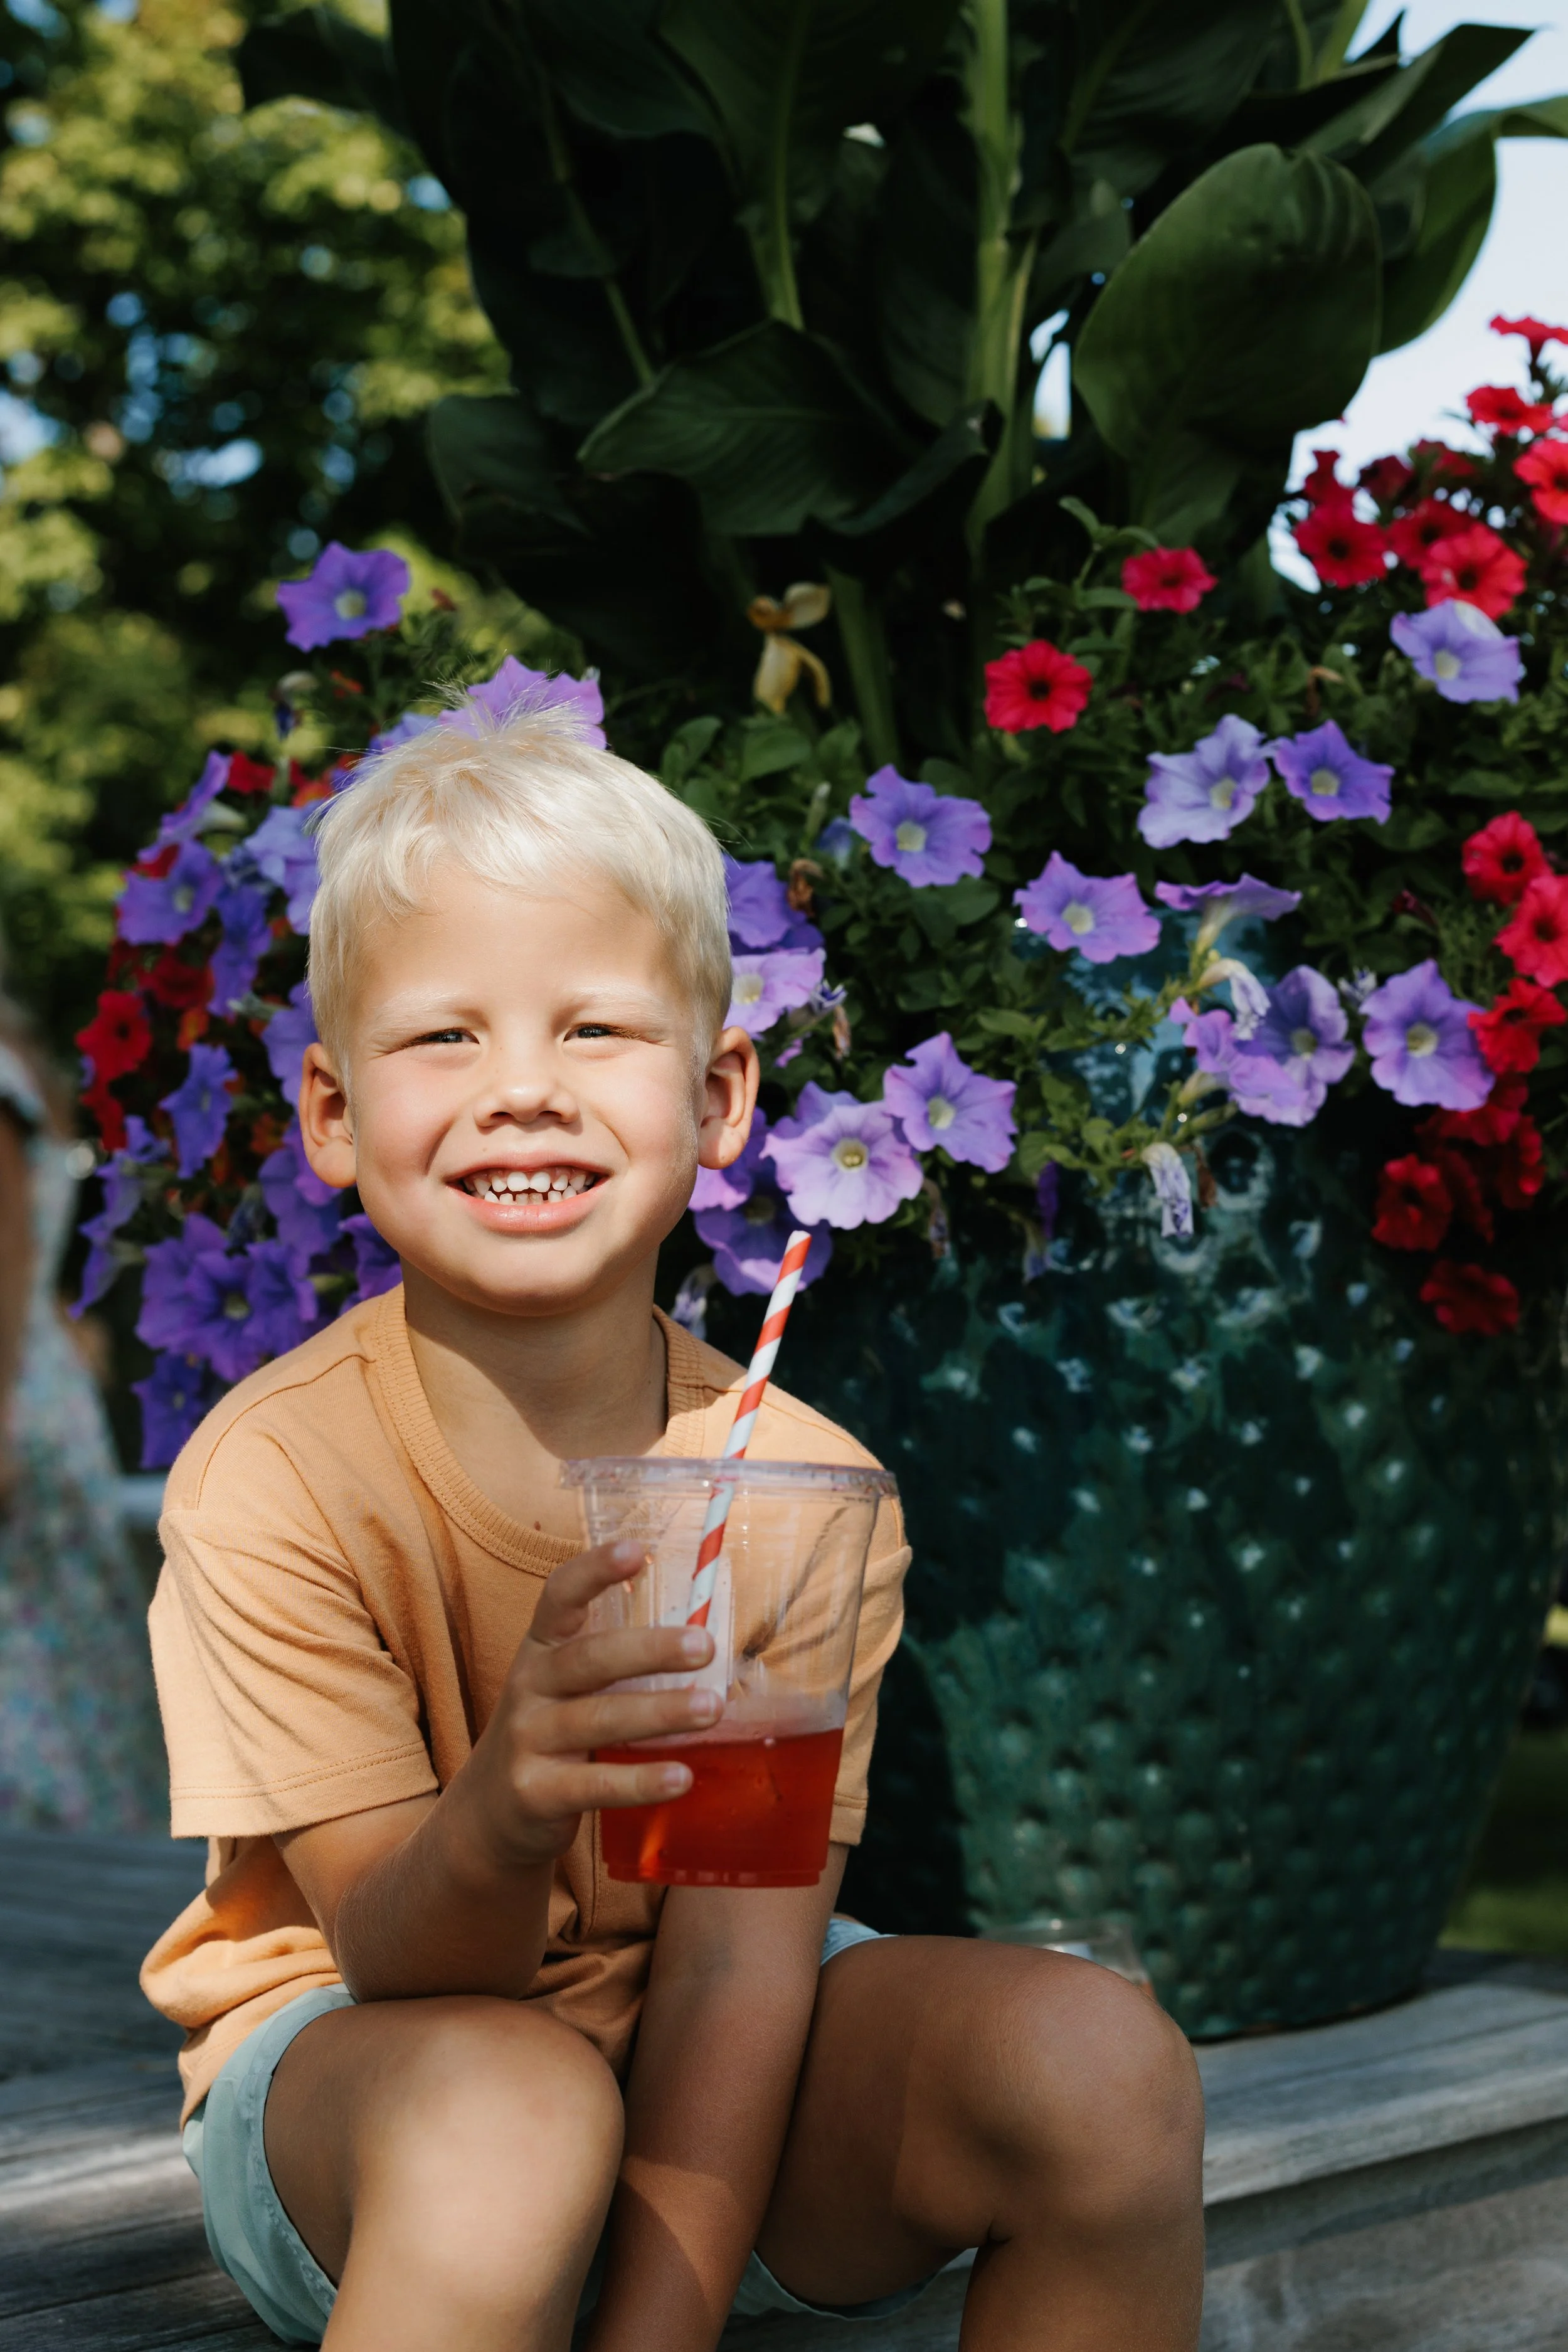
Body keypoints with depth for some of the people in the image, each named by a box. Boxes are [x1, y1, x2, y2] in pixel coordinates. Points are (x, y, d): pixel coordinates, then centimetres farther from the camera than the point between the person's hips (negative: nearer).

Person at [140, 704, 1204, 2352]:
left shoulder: (801, 1491, -13)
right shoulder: (274, 1479, -19)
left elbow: (738, 1967, -16)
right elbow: (402, 1965, -21)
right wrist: (500, 1826, -45)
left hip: (689, 2048, 4)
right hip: (353, 2074, -3)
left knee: (1098, 2066, -23)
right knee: (505, 2109, -39)